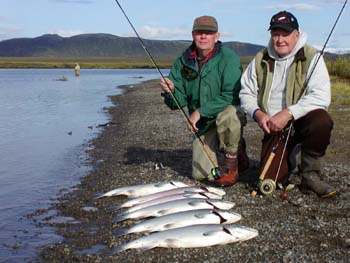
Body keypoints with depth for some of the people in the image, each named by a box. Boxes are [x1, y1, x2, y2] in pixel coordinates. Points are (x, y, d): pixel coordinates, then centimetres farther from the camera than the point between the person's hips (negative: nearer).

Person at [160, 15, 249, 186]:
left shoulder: (228, 58, -18)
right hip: (202, 124, 4)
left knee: (227, 114, -40)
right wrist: (170, 91, -26)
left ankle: (231, 161, -13)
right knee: (201, 175, -1)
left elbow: (231, 96, -27)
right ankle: (236, 150, 27)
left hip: (232, 113, -4)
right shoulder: (183, 61, -4)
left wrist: (200, 111, -29)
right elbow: (178, 102, -4)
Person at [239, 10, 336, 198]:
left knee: (321, 120, -38)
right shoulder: (260, 60, 3)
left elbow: (321, 97, -21)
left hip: (302, 121, -2)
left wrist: (288, 113, -30)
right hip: (273, 127, 3)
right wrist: (257, 113, -13)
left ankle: (310, 175, -14)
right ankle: (290, 156, 27)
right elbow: (246, 93, 8)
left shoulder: (311, 57, -9)